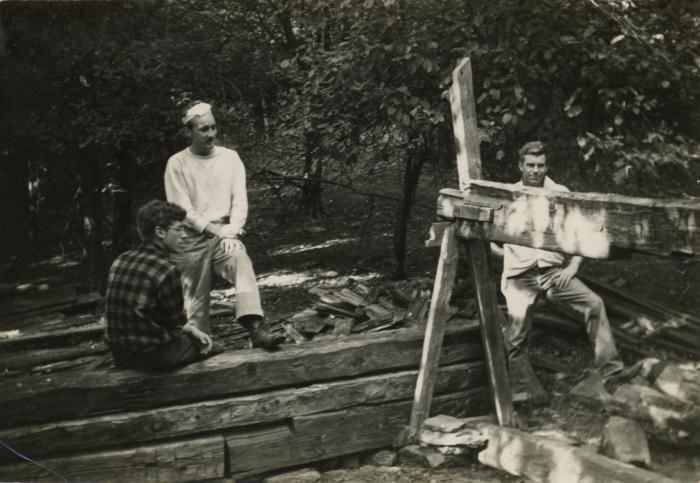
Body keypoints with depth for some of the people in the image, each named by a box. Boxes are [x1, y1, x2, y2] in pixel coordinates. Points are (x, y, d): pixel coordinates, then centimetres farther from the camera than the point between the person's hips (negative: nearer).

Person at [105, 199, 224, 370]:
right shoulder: (167, 271, -21)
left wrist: (190, 328, 9)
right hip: (154, 355, -8)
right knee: (215, 350, 13)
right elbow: (175, 321, -11)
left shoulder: (120, 262, 3)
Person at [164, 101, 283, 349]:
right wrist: (215, 230, -15)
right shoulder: (177, 163, -1)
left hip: (225, 234, 1)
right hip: (192, 238, -1)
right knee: (196, 299, 1)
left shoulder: (230, 157, 6)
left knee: (243, 262, -28)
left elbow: (240, 200, 1)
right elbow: (181, 209, -7)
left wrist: (231, 232, -14)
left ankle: (256, 329, -40)